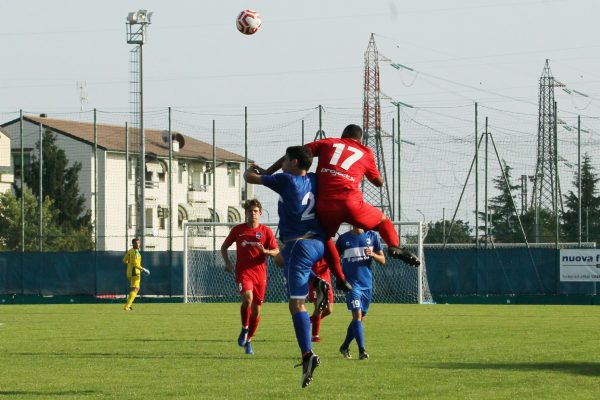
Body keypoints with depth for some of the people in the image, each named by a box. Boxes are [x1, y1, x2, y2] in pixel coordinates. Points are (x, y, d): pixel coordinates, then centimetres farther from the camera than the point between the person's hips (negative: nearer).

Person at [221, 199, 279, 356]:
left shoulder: (266, 231, 4)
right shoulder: (238, 229, 5)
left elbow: (276, 251, 4)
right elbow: (224, 247, 16)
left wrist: (265, 251, -17)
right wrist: (227, 262, 1)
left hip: (260, 273, 2)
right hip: (243, 272, -2)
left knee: (256, 310, 4)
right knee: (248, 298, -28)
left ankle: (248, 341, 22)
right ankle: (244, 329, -7)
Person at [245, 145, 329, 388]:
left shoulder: (287, 180, -6)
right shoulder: (314, 181, 11)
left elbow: (250, 177, 1)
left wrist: (251, 170, 25)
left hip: (298, 245, -7)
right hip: (319, 244, 7)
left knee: (296, 303, -9)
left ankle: (307, 354, -21)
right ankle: (318, 283, 15)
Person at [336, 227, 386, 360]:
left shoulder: (372, 236, 5)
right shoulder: (344, 238, 2)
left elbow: (383, 260, 7)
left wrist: (373, 254, -14)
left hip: (367, 283, 3)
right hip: (351, 283, -3)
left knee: (360, 317, 9)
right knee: (357, 315, -16)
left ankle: (345, 347, 26)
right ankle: (362, 350, -18)